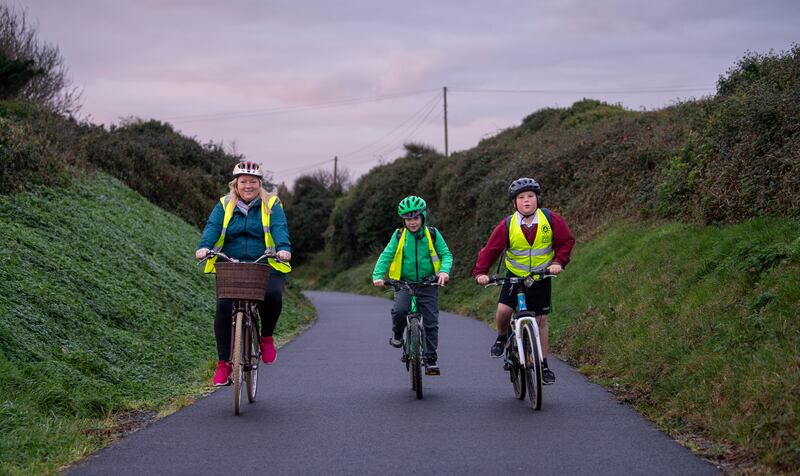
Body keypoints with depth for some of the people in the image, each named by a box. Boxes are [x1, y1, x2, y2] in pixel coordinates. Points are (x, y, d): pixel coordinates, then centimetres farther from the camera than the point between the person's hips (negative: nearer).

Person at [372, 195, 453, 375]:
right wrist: (378, 275, -20)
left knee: (431, 321, -6)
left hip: (428, 284, 1)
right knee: (399, 309, -27)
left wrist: (444, 271, -21)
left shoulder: (432, 234, 1)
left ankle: (431, 357, 6)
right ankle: (397, 335, 2)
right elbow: (386, 256, -4)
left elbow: (446, 254, 0)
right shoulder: (399, 236, 2)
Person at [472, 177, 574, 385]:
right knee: (503, 311, -18)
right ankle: (502, 338, 16)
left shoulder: (550, 219, -12)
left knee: (541, 320, 4)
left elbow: (566, 241, -3)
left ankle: (543, 365, 15)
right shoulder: (507, 225, -15)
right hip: (515, 276, 0)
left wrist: (558, 262, -18)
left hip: (541, 277, 1)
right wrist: (480, 272, -28)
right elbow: (491, 249, -16)